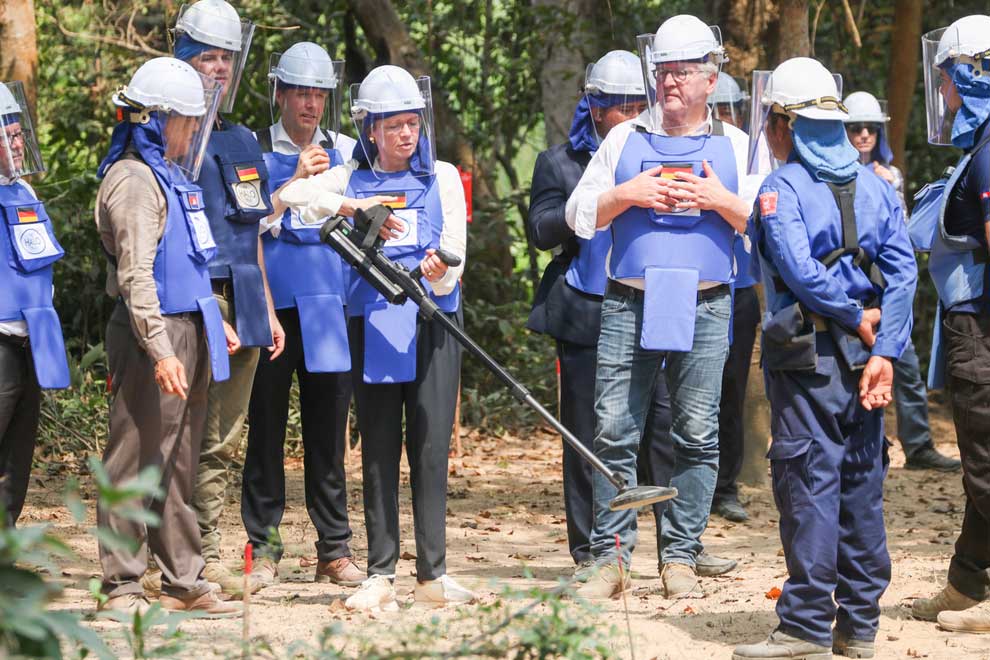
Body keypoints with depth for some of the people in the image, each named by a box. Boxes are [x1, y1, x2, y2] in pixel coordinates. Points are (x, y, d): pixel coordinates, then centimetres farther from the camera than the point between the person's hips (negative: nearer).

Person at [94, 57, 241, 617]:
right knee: (137, 462, -5)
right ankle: (122, 586, 0)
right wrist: (160, 350, -26)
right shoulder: (134, 180, -14)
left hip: (188, 335, 10)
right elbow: (135, 275, -21)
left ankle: (184, 581, 19)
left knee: (178, 465, 13)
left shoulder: (172, 177, 17)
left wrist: (213, 320, 26)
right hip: (154, 338, -10)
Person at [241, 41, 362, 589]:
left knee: (329, 431, 4)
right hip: (271, 307, -2)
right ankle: (263, 547, 8)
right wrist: (295, 183, -18)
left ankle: (334, 549, 9)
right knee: (266, 427, 2)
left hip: (329, 306, 2)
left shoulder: (347, 152, 12)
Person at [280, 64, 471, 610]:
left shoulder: (441, 177, 8)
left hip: (432, 323, 0)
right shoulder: (351, 178, 8)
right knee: (378, 448, 2)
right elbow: (290, 197, -9)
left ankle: (433, 573, -1)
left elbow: (452, 261, 0)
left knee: (430, 445, -4)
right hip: (371, 324, 0)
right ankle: (380, 575, 4)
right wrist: (351, 207, -20)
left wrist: (439, 274, -22)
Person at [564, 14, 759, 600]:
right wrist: (627, 194, -5)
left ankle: (681, 556, 6)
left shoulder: (736, 146, 11)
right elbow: (580, 215, 10)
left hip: (704, 308, 0)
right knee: (614, 430, -4)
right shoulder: (624, 139, 13)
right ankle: (611, 555, 1)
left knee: (697, 435, 0)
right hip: (629, 304, 1)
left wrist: (720, 200, -9)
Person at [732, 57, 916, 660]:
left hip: (808, 356, -6)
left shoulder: (782, 187, -6)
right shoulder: (876, 186, 10)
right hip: (867, 353, 6)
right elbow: (903, 270, 1)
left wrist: (857, 321, -9)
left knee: (809, 485, -4)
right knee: (862, 485, 10)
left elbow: (799, 270, -19)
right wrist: (884, 351, -5)